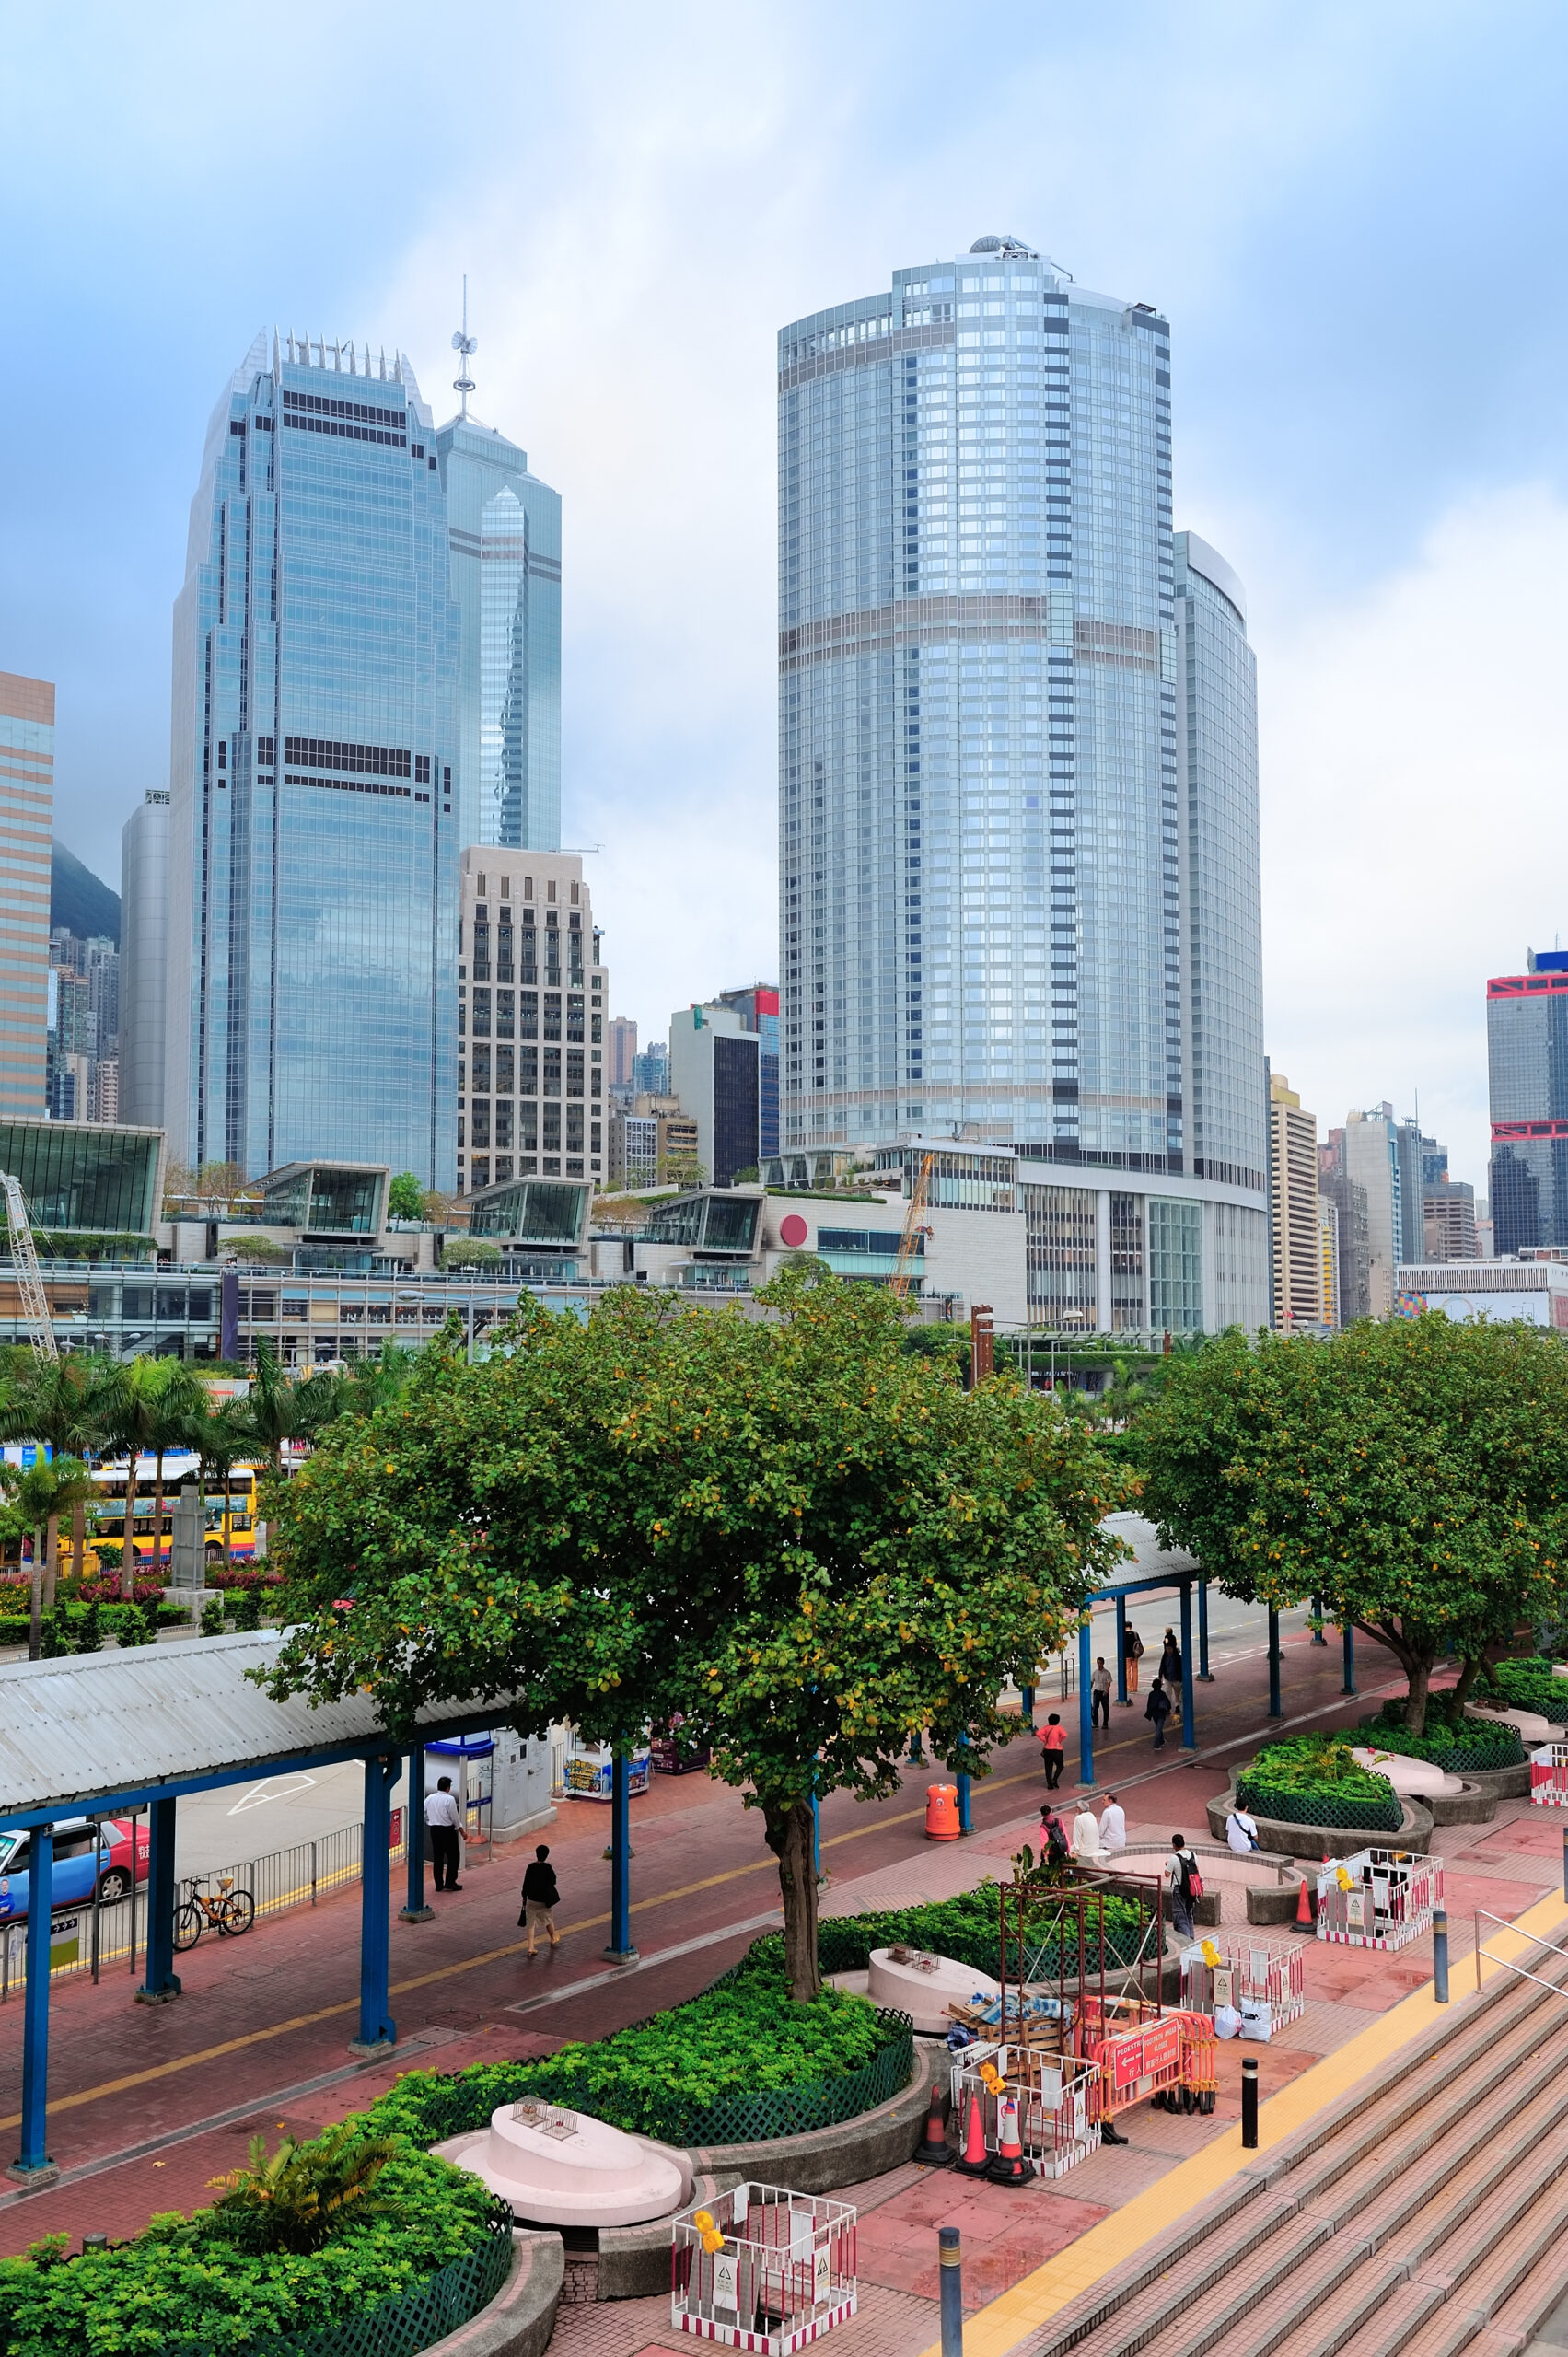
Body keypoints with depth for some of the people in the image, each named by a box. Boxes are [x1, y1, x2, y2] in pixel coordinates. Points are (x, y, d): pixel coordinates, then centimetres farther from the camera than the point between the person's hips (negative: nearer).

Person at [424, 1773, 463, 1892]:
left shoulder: (429, 1798, 3)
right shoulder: (449, 1799, -13)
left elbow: (424, 1814, 9)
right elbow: (455, 1817, -9)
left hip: (434, 1830, 6)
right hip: (447, 1830, -6)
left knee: (437, 1857, 11)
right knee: (453, 1856, 6)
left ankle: (439, 1884, 13)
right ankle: (450, 1882, 0)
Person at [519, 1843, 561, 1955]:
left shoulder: (531, 1867, -6)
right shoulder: (547, 1867, -15)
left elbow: (526, 1883, 0)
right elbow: (553, 1881, -8)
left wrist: (524, 1897, 10)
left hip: (531, 1899, 2)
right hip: (544, 1900, -2)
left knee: (531, 1923, 8)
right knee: (549, 1920, 21)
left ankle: (530, 1948, 4)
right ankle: (553, 1940, 41)